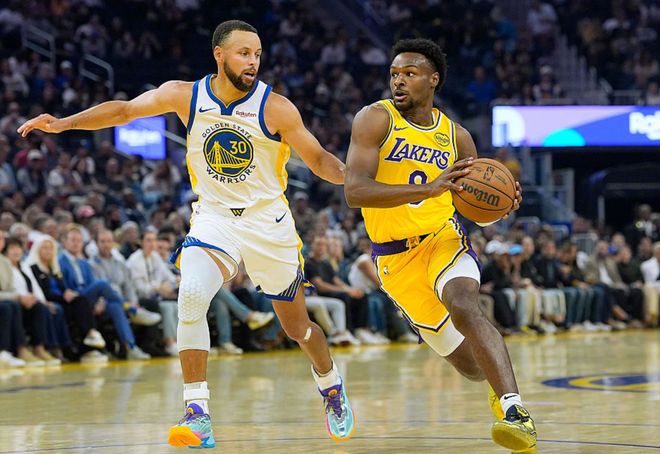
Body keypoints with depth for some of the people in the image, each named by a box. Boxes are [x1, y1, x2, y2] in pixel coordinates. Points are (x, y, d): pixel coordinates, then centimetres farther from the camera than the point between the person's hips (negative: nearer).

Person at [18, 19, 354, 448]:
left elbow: (319, 159, -6)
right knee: (191, 297, -26)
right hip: (214, 217, 1)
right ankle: (198, 415, -23)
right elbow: (125, 110, 3)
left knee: (297, 325, 10)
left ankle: (332, 386, 43)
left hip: (268, 221, -1)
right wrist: (66, 122, -7)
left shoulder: (275, 107, -13)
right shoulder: (185, 95, -6)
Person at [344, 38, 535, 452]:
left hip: (444, 239, 1)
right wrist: (427, 189, -35)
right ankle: (503, 386, 41)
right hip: (395, 259, -1)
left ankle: (516, 413, -40)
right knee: (470, 364, 4)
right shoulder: (376, 119, -9)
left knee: (464, 308, -34)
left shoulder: (456, 136, 3)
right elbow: (354, 191, -24)